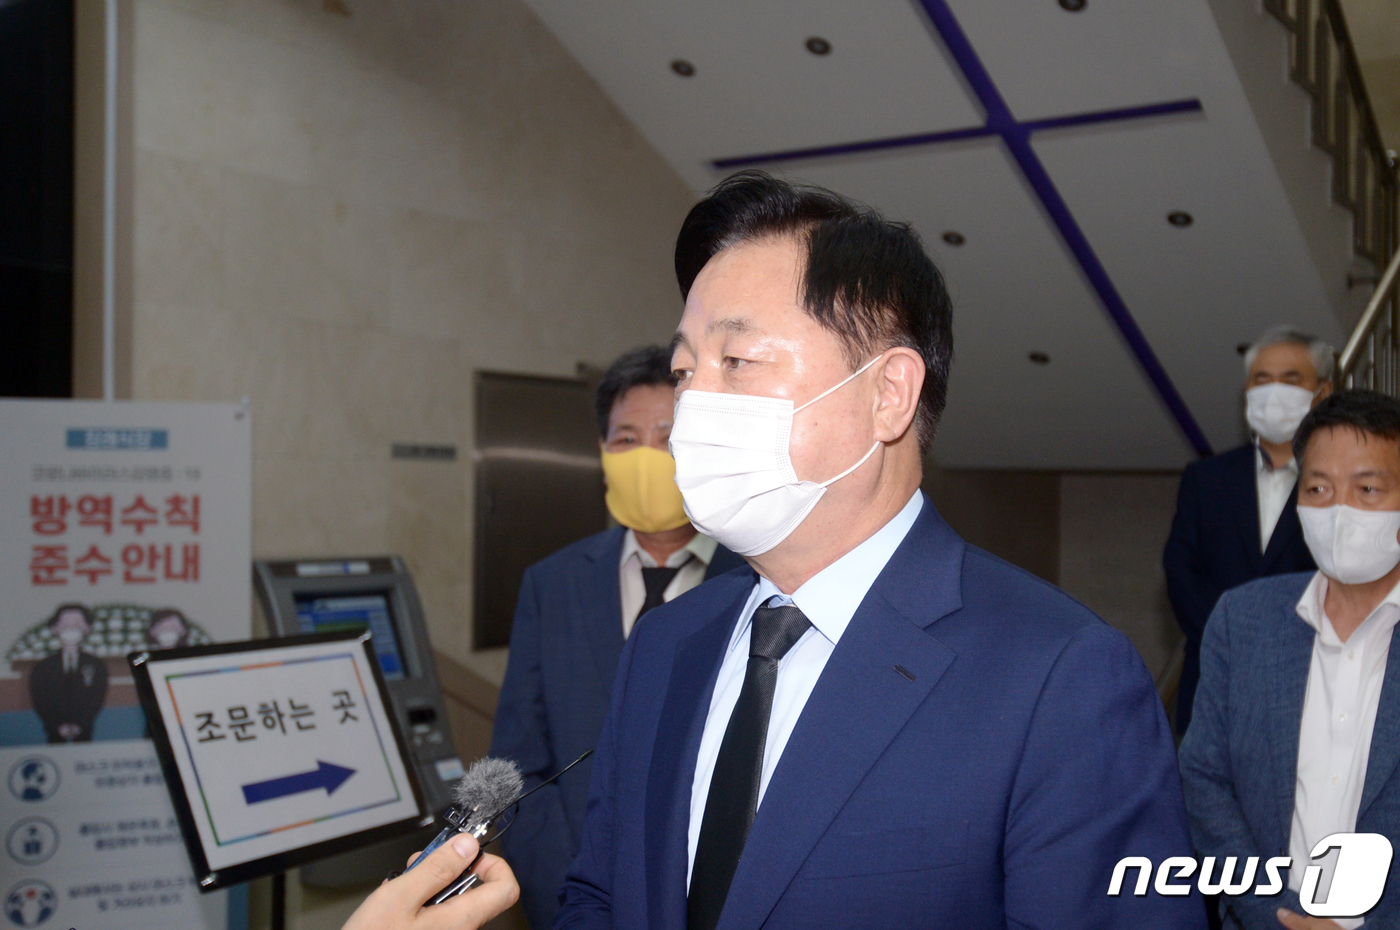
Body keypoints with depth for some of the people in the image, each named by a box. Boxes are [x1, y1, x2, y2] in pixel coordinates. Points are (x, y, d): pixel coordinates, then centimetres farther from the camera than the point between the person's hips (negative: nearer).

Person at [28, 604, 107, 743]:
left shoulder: (97, 665, 9)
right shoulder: (42, 667, 10)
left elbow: (97, 699, 2)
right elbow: (39, 702, 3)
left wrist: (79, 725, -10)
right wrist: (59, 726, -9)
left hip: (84, 731, 0)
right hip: (56, 734, 0)